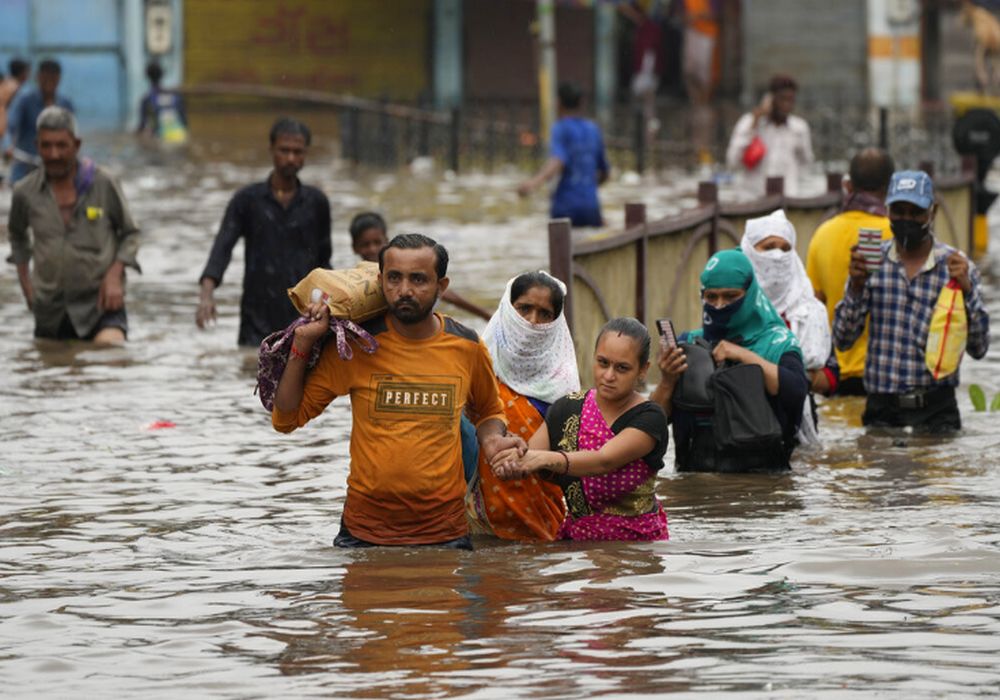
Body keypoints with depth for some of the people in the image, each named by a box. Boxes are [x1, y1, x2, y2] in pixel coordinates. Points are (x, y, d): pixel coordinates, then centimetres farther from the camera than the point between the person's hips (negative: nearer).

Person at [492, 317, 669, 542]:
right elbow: (526, 461, 0)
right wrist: (511, 464, -26)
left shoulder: (649, 418, -8)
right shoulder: (569, 409, 7)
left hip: (637, 540, -6)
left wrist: (547, 459, -41)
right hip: (577, 538, 6)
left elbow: (604, 461, -24)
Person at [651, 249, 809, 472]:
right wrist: (667, 382, -11)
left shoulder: (777, 343, 8)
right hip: (697, 469, 2)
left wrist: (745, 356, -12)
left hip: (761, 472, -2)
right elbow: (656, 419, 9)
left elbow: (797, 391, -11)